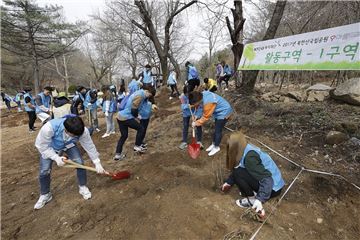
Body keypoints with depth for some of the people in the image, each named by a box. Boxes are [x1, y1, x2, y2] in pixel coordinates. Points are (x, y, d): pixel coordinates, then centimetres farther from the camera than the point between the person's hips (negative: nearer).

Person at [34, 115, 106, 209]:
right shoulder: (49, 128, -44)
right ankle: (45, 195, 22)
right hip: (48, 148, -1)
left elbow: (89, 146, -22)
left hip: (68, 145, 1)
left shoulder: (82, 130, -36)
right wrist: (56, 158, -35)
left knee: (80, 163, -14)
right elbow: (41, 145, -27)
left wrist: (97, 163, -18)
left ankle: (83, 187, 11)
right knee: (44, 171, -8)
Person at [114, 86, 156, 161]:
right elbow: (133, 110, -20)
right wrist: (137, 116, 1)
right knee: (141, 128, 5)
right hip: (126, 117, -10)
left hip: (120, 116, 10)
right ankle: (137, 146, 16)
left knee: (124, 135, 19)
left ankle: (118, 154, 24)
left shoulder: (139, 92, 13)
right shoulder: (140, 95, -17)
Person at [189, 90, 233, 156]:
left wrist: (196, 123, -13)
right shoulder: (203, 95, -13)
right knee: (216, 129, 20)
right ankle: (213, 144, 37)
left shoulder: (208, 103, -38)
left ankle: (216, 147, 23)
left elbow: (205, 117, -24)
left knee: (218, 130, 3)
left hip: (224, 112, -9)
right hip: (219, 112, 9)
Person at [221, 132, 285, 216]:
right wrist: (229, 182, 18)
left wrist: (260, 199, -36)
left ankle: (252, 200, -3)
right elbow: (236, 168, 14)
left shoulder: (249, 157, -27)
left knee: (238, 173, -19)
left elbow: (267, 178, -31)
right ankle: (254, 192, 10)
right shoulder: (246, 149, 0)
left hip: (273, 188, -9)